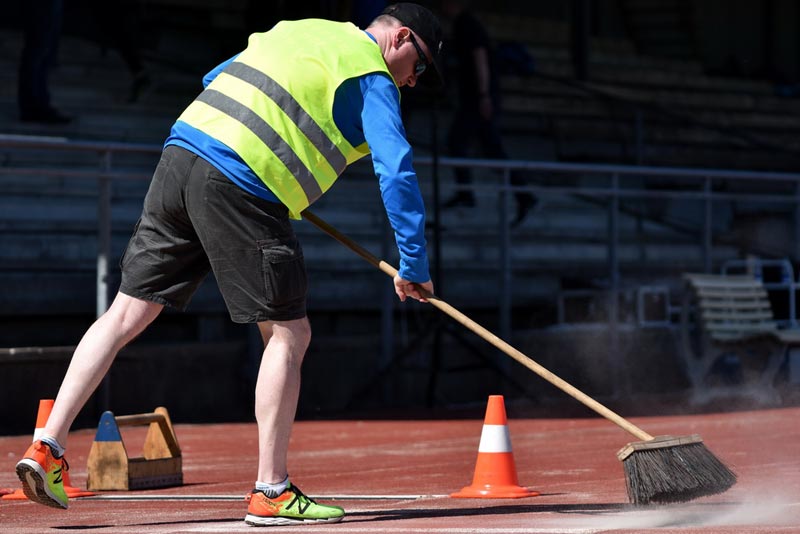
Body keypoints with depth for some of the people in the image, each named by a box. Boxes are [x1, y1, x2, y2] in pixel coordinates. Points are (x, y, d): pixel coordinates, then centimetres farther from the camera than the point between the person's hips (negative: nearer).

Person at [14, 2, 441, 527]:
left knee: (127, 314, 9)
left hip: (181, 152, 8)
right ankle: (271, 492, 2)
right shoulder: (372, 75, 3)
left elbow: (214, 80, 33)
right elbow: (397, 170, -7)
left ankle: (48, 446, 4)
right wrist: (414, 266, -3)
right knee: (289, 334, 2)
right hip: (241, 187, -7)